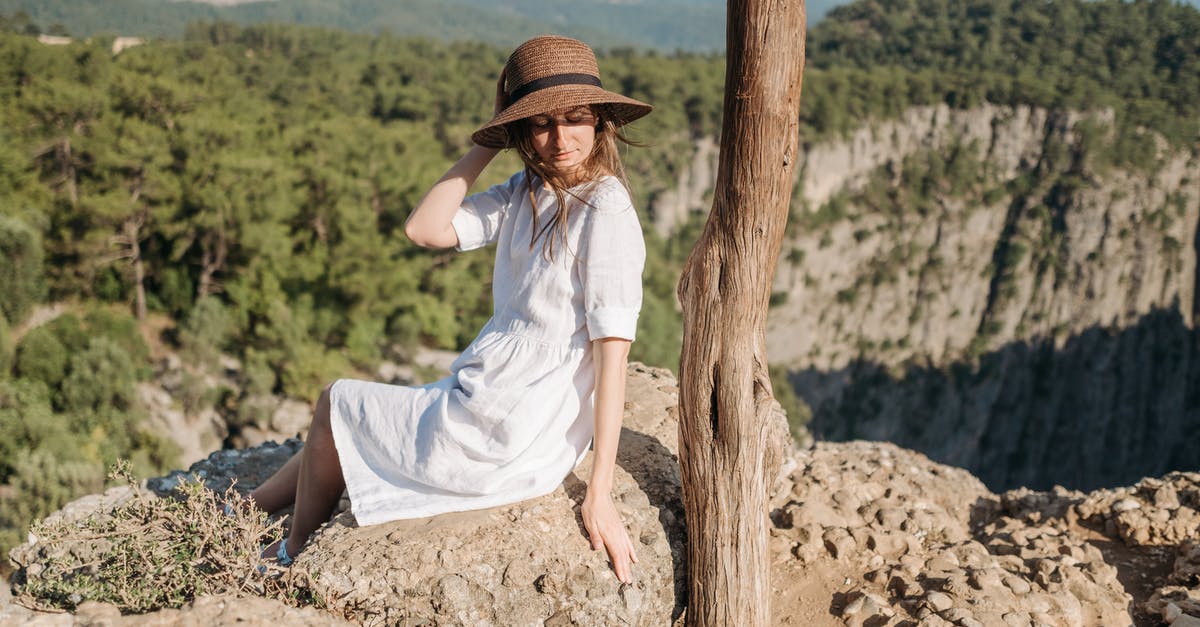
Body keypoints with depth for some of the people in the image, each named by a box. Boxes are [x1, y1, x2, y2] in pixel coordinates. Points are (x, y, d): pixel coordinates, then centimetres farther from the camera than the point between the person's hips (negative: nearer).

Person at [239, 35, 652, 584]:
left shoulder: (607, 211, -20)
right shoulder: (526, 193, 4)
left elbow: (612, 354, -22)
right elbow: (425, 229, -4)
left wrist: (599, 494, -22)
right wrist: (490, 143, -5)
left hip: (502, 439, -7)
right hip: (476, 403, 7)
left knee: (335, 404, 13)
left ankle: (292, 559, 38)